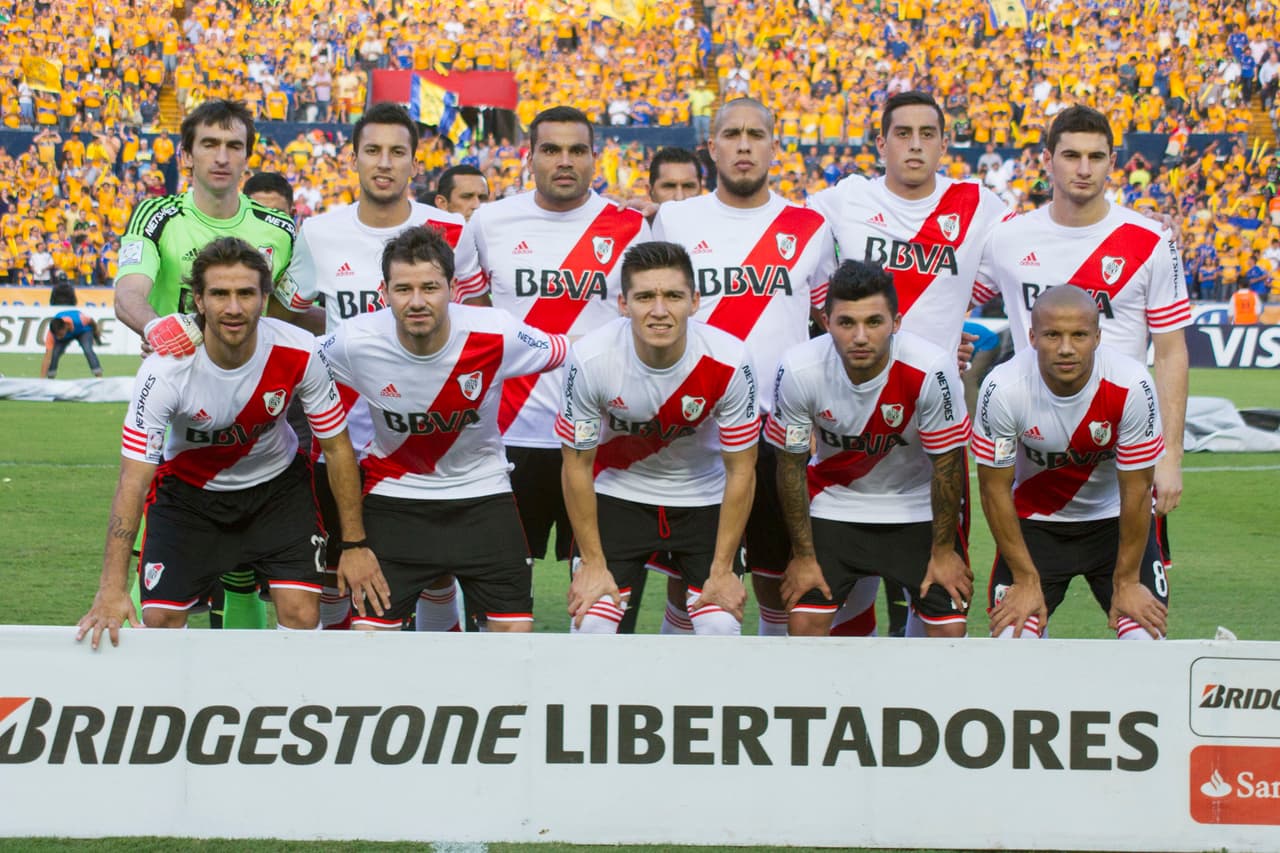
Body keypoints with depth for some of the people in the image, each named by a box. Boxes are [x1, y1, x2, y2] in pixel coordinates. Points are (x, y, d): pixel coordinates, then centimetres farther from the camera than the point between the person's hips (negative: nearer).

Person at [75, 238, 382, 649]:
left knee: (301, 614, -14)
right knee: (160, 621, -8)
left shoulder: (299, 354, -25)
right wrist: (112, 588, -38)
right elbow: (133, 480, -31)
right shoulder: (165, 369, -30)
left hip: (276, 483, 1)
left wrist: (354, 544, -9)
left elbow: (337, 448, -10)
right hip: (188, 488, -1)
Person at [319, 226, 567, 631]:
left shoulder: (498, 335, -23)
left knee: (514, 627, -3)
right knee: (369, 626, -5)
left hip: (482, 491, 0)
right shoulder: (354, 342, -20)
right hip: (394, 495, 0)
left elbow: (566, 353, -4)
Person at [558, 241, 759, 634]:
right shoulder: (590, 359, -26)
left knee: (722, 625, -9)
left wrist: (722, 570, -10)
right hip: (616, 494, -1)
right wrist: (592, 563, -9)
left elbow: (740, 472, -13)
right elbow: (577, 465, -12)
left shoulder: (729, 362, -26)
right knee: (591, 623, -12)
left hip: (703, 496, 1)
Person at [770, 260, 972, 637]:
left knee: (949, 627, -7)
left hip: (918, 504, -1)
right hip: (834, 503, 1)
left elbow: (947, 464, -15)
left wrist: (944, 550, -6)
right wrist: (803, 556, -4)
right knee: (804, 622, -9)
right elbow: (791, 465, -10)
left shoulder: (931, 368, -30)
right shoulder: (798, 370, -25)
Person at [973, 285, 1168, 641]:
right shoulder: (1003, 388, -25)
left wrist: (1126, 581, -9)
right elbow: (995, 488, -13)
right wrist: (1026, 580, -10)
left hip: (1116, 519, 0)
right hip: (1034, 521, 0)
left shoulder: (1130, 385, -26)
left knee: (1147, 639, -13)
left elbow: (1137, 490, -15)